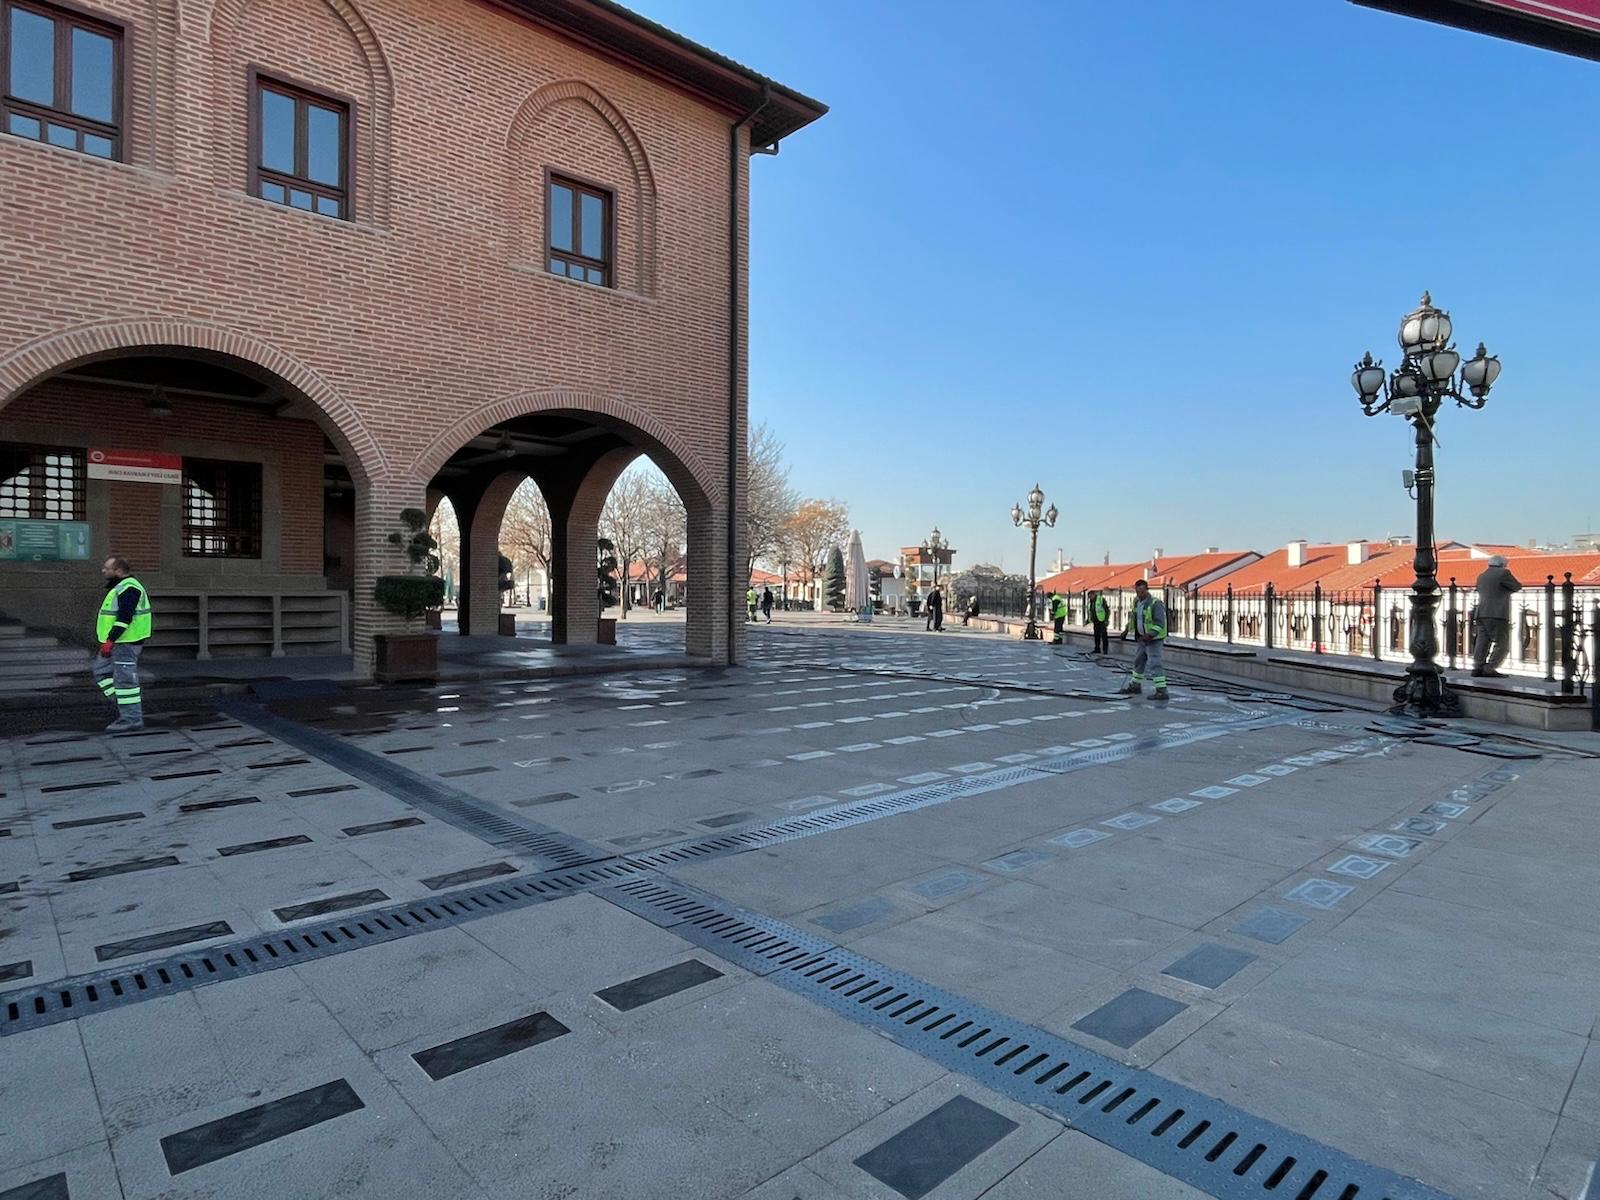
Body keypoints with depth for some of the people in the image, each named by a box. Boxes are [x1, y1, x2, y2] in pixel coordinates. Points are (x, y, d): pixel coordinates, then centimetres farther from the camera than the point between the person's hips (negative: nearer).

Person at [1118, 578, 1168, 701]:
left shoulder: (1155, 603, -20)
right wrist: (1127, 629, 21)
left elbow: (1160, 624, -26)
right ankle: (1135, 686, 35)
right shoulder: (1137, 601, 5)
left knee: (1154, 664, -14)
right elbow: (1133, 616, 24)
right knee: (1139, 661, 20)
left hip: (1154, 639, -9)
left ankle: (1161, 691, -15)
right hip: (1143, 639, 9)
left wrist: (1149, 635, -35)